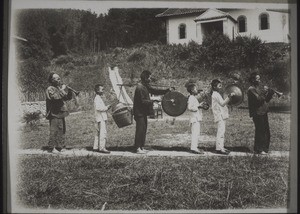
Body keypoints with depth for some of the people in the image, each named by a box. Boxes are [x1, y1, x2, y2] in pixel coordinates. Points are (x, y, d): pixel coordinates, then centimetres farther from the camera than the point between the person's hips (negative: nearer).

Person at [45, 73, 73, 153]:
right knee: (54, 131, -8)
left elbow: (68, 98, 16)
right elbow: (56, 97, -27)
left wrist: (68, 90, 1)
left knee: (62, 131, 11)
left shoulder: (60, 88, 17)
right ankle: (52, 148, -1)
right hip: (54, 114, -8)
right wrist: (62, 90, -20)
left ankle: (60, 147, 20)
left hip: (61, 113, 9)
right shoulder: (50, 89, -9)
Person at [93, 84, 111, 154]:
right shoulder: (97, 99, -13)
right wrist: (106, 107, -16)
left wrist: (106, 107, 9)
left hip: (101, 118, 11)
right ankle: (102, 148, -10)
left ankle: (95, 147, 18)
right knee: (103, 133, -11)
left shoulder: (98, 98, 19)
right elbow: (98, 108, -24)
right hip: (101, 119, -11)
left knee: (98, 133, 13)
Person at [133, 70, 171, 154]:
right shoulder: (140, 88, -19)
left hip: (143, 112, 10)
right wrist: (153, 101, -22)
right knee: (140, 130, -6)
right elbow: (143, 101, -21)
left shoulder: (146, 86, 10)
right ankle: (137, 148, 0)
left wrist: (167, 90, 8)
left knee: (143, 130, 12)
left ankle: (141, 147, 19)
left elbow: (155, 91, 15)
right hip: (139, 112, -10)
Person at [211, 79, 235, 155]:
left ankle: (221, 147, 15)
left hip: (222, 115, 10)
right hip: (220, 115, -10)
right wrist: (229, 97, -23)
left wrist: (229, 97, 15)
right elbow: (222, 103, -17)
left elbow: (223, 103, 21)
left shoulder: (217, 94, 22)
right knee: (221, 131, -14)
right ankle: (219, 148, -15)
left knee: (222, 131, 11)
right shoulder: (215, 94, -10)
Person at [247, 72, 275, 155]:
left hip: (263, 112, 9)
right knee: (260, 132, -5)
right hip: (257, 113, -9)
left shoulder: (258, 88, 18)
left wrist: (270, 93, 6)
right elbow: (258, 99, -23)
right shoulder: (251, 89, -11)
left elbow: (266, 100, 19)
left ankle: (264, 149, 22)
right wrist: (264, 91, -14)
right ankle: (258, 150, 4)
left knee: (266, 132, 12)